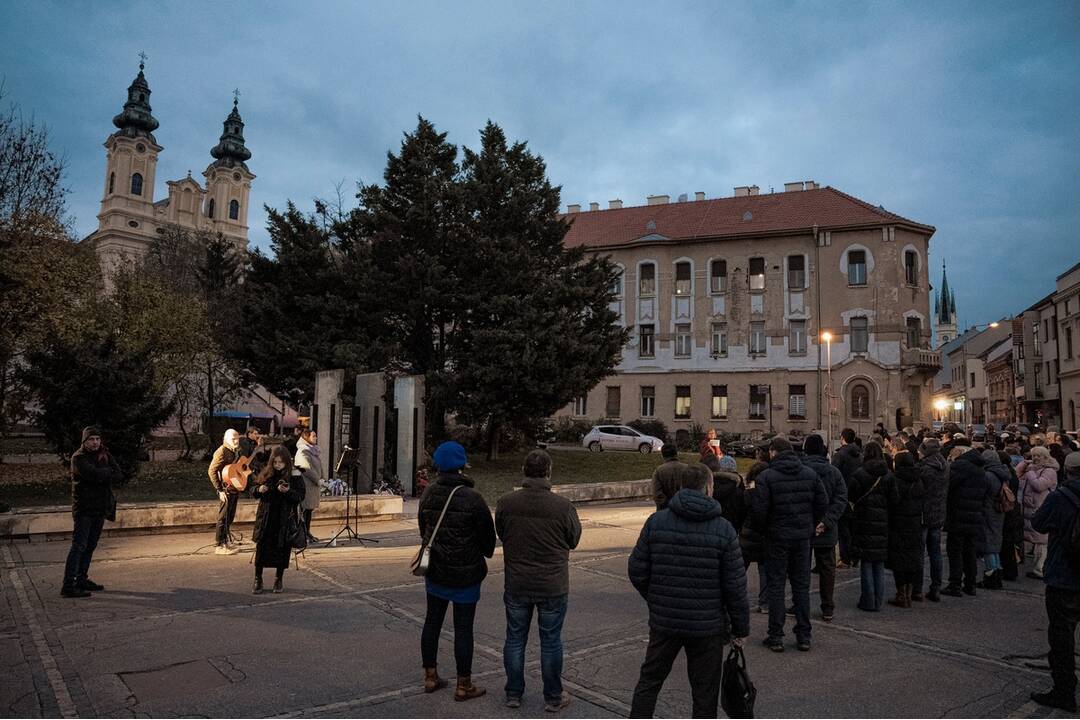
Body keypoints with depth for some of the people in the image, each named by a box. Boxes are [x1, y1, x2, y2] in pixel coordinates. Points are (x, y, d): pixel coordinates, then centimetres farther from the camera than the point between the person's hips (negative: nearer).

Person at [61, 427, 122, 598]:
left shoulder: (105, 454, 10)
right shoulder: (78, 457, -9)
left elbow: (119, 475, 0)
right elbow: (95, 474, -24)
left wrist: (102, 476, -15)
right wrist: (109, 471, -6)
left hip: (100, 507, 7)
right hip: (84, 507, -6)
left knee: (90, 546, 12)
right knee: (79, 545, -10)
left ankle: (82, 580, 21)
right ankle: (68, 585, -9)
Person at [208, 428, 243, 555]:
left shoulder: (235, 451, 13)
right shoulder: (222, 452, -13)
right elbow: (211, 471, -18)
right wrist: (220, 490, -20)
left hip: (234, 489, 8)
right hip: (226, 490, -8)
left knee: (229, 518, 15)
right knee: (224, 518, -2)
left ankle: (226, 542, 26)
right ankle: (220, 546, 5)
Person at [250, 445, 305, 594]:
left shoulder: (295, 476, -5)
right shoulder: (265, 474, 2)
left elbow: (301, 496, -7)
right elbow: (252, 489, 10)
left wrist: (288, 491, -25)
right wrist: (259, 489, -12)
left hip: (285, 520, -1)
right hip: (266, 519, 2)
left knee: (282, 550, 6)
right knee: (261, 548, 3)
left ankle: (279, 579, 23)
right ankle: (258, 580, 16)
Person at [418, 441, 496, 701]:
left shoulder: (428, 493, -4)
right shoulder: (471, 498, -22)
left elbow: (423, 528, 9)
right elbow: (488, 536, -12)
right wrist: (485, 554, 9)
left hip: (434, 571, 6)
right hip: (465, 574, -5)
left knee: (432, 622, 17)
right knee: (463, 628, 6)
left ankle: (430, 677, 29)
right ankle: (463, 686, 16)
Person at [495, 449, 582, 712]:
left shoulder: (506, 503, -10)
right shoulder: (563, 506, -17)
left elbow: (501, 535, 4)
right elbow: (573, 540, -2)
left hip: (516, 585, 2)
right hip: (553, 587, -2)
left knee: (515, 638, 16)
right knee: (551, 641, 12)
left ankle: (513, 693, 28)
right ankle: (553, 697, 24)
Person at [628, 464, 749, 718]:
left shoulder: (656, 521, -6)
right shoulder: (724, 529, -9)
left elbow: (636, 572, -4)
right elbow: (735, 587, -8)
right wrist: (740, 628, 4)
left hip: (663, 622, 1)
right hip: (708, 627, -1)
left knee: (649, 681, 18)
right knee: (705, 693, 14)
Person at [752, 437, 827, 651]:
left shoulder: (767, 476, -13)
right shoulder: (810, 474, 2)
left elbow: (760, 509, -17)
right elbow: (823, 503, 2)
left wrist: (766, 527, 1)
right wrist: (810, 525, 12)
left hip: (777, 537, -4)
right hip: (803, 537, 4)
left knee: (776, 586, 5)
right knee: (802, 585, 13)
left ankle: (776, 637, 9)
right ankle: (804, 636, 18)